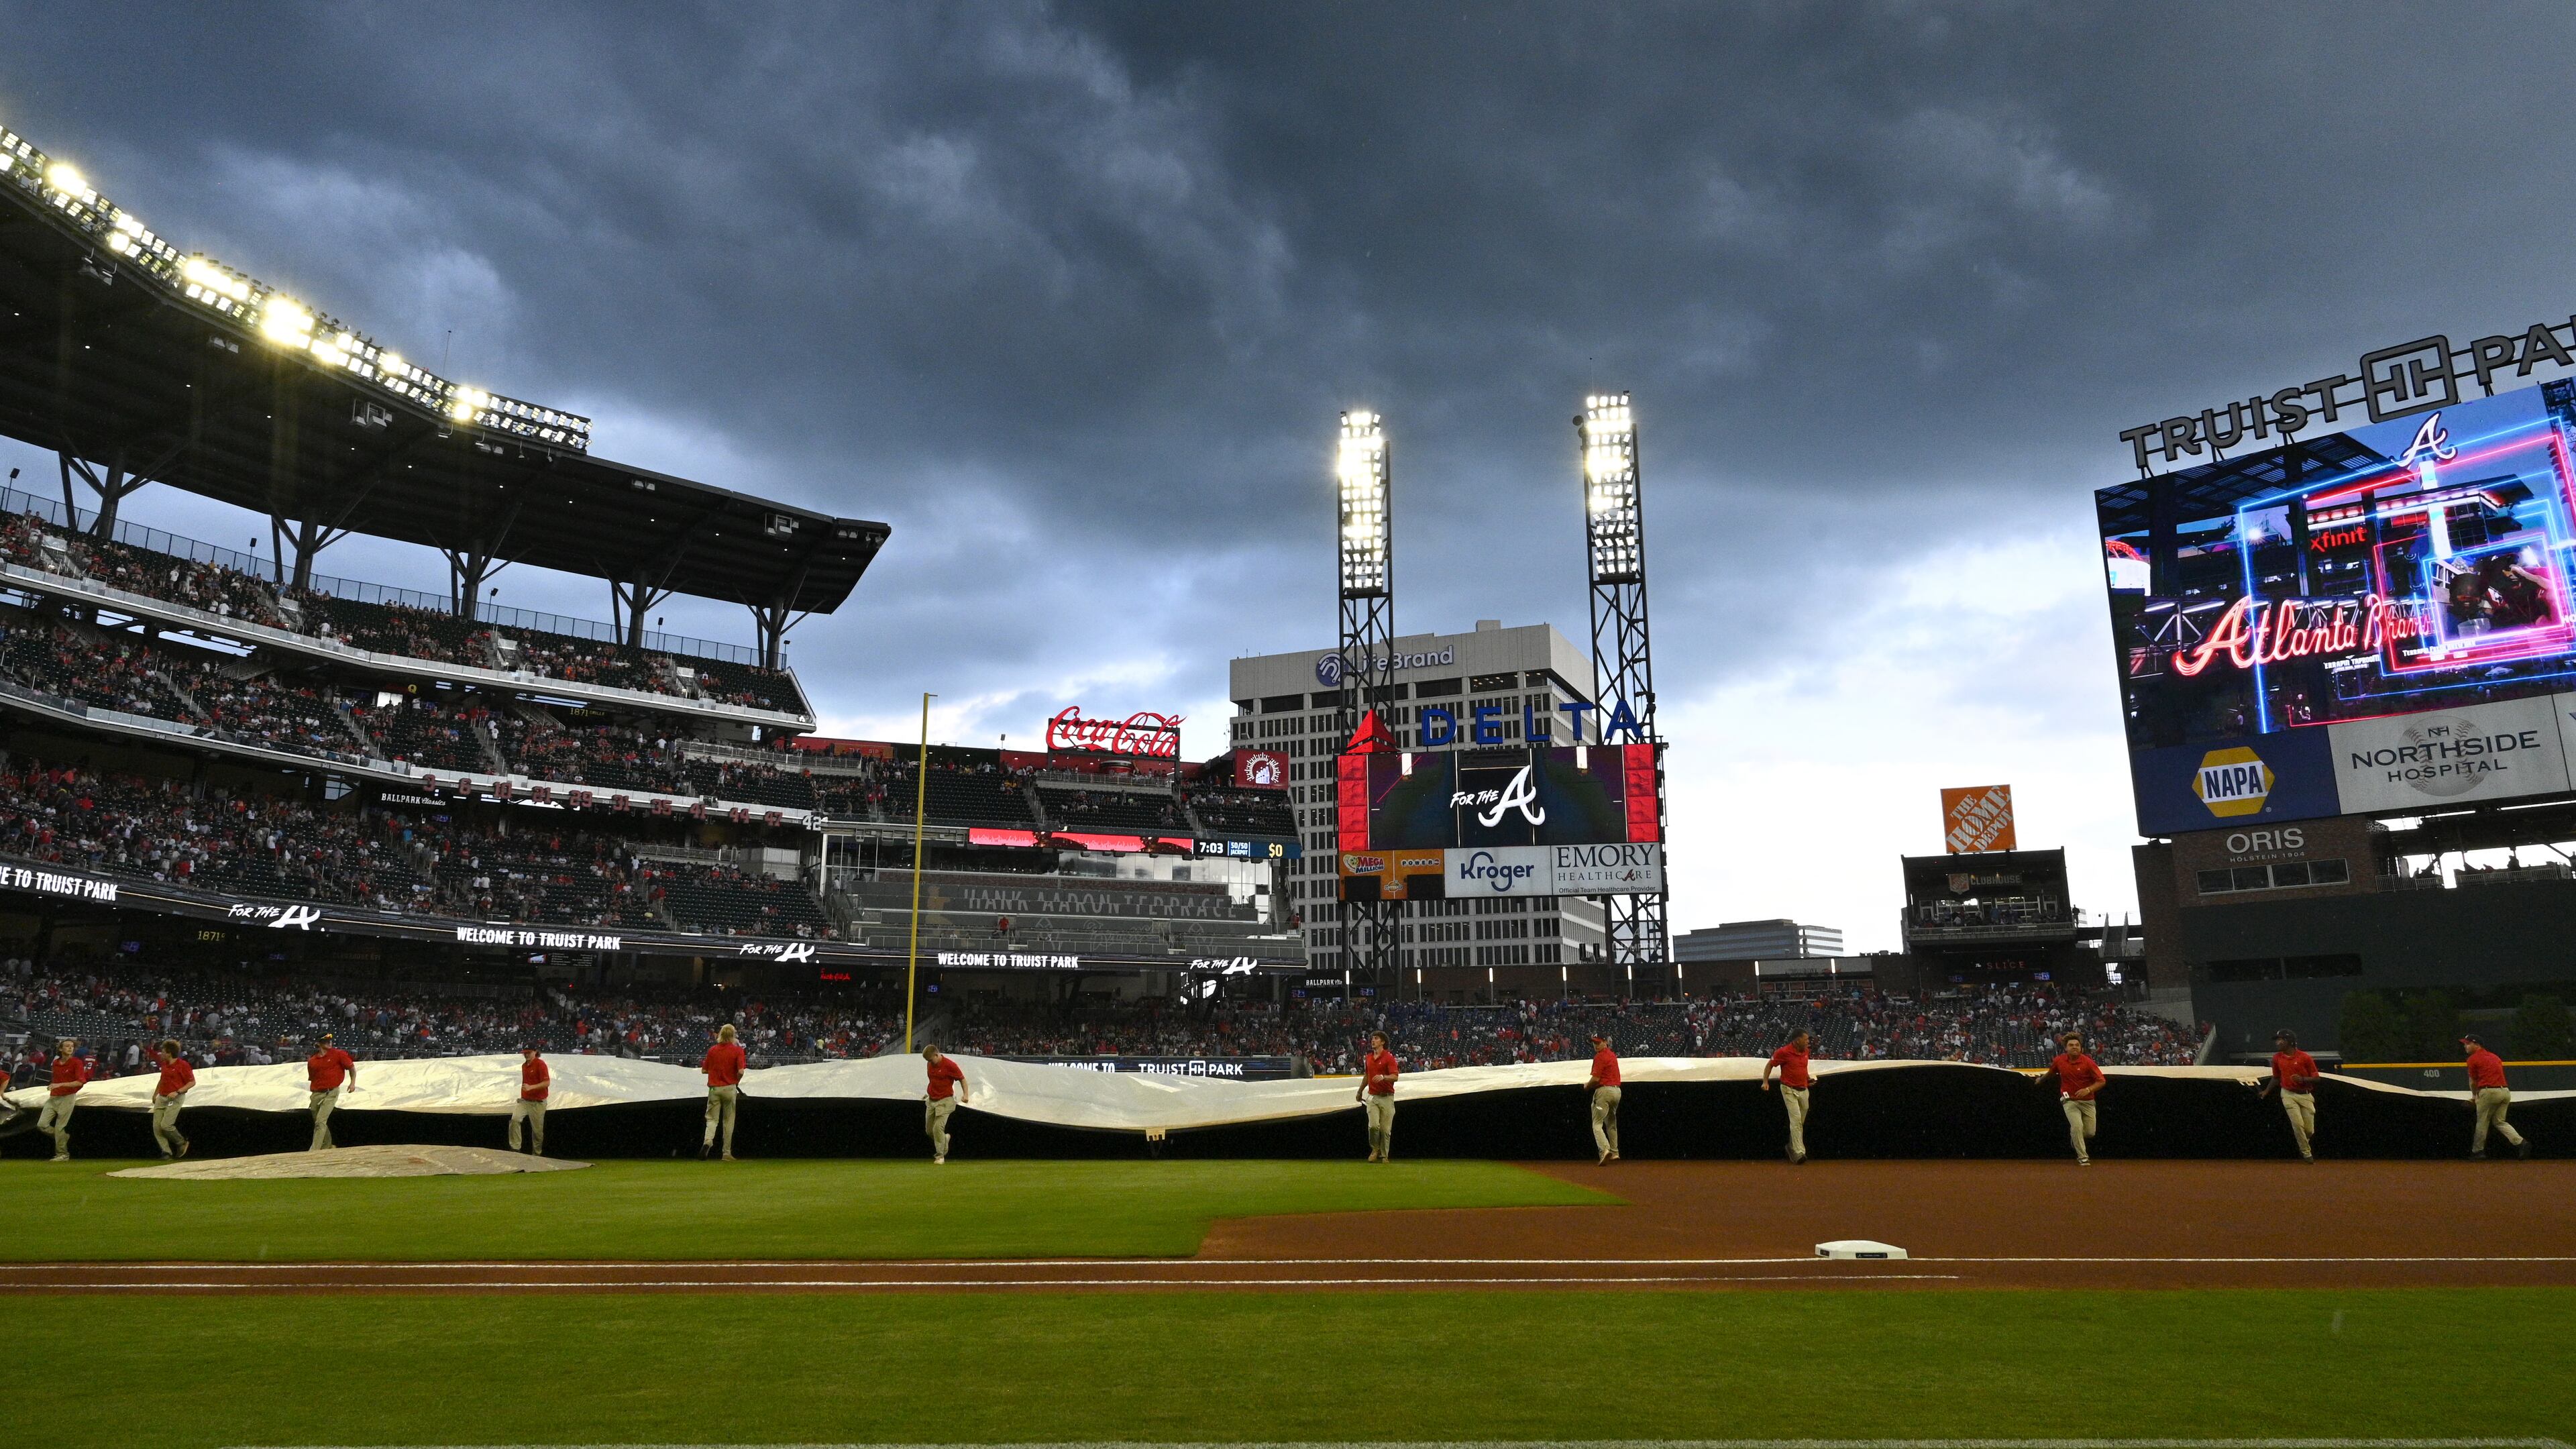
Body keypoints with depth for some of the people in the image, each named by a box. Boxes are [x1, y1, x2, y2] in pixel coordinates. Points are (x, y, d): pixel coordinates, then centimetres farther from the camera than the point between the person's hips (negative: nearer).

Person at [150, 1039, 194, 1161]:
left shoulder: (182, 1065, -12)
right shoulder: (164, 1064, 11)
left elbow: (192, 1082, -12)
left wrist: (177, 1092, -21)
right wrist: (155, 1094, 28)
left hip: (175, 1099, -8)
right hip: (161, 1099, 8)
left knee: (166, 1125, -16)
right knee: (157, 1126, -2)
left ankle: (181, 1143, 7)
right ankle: (166, 1152, 3)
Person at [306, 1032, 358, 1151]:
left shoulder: (337, 1054, -4)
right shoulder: (312, 1061, 6)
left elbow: (351, 1067, 5)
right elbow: (312, 1079, 16)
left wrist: (353, 1082, -2)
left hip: (331, 1093, -5)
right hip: (316, 1094, 5)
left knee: (320, 1122, -17)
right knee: (318, 1123, 15)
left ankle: (314, 1150, -19)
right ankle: (326, 1146, 33)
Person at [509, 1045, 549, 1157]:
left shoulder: (540, 1064, -11)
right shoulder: (524, 1066, 13)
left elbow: (547, 1083, -19)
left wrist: (531, 1087, -28)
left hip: (538, 1103, -6)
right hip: (524, 1101, 6)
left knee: (537, 1130, 1)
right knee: (514, 1119, -20)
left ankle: (537, 1154, 14)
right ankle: (515, 1148, -18)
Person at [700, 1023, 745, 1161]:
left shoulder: (712, 1050, 2)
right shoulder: (737, 1050, -6)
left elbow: (704, 1070, 5)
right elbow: (741, 1071, -15)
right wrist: (737, 1082, 4)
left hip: (714, 1088, 1)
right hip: (729, 1088, -1)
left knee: (712, 1119, 5)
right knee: (728, 1121, 8)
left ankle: (707, 1141, -25)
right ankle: (727, 1153, 10)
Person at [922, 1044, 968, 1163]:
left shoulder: (950, 1065, -14)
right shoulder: (930, 1065, 7)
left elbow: (962, 1079, -7)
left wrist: (965, 1094, -18)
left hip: (945, 1101, -7)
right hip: (931, 1101, 7)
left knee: (938, 1128, -16)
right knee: (929, 1130, 8)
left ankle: (940, 1155, -4)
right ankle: (944, 1139, 37)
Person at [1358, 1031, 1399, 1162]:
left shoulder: (1389, 1057, -6)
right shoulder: (1368, 1058, 12)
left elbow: (1395, 1076, -16)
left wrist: (1383, 1077, -35)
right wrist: (1360, 1091, 35)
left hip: (1387, 1097, -3)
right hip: (1372, 1097, 3)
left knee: (1386, 1129, 0)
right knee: (1374, 1125, -12)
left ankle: (1384, 1156, 13)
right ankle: (1375, 1149, 10)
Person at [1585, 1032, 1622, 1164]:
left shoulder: (1600, 1056, -12)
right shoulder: (1612, 1055, 15)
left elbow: (1596, 1079, -16)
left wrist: (1587, 1086, 3)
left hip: (1604, 1090, -9)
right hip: (1617, 1090, 9)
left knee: (1597, 1124, -9)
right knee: (1611, 1123, 20)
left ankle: (1605, 1150, -27)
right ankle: (1614, 1152, 21)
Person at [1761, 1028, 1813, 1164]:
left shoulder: (1805, 1051, 8)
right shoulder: (1784, 1052, -14)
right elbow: (1770, 1065, -5)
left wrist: (1808, 1079, 10)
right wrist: (1765, 1082, -12)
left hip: (1803, 1090, 7)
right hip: (1789, 1090, -7)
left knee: (1801, 1122, 12)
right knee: (1796, 1119, -15)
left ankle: (1792, 1147, 27)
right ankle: (1799, 1152, -17)